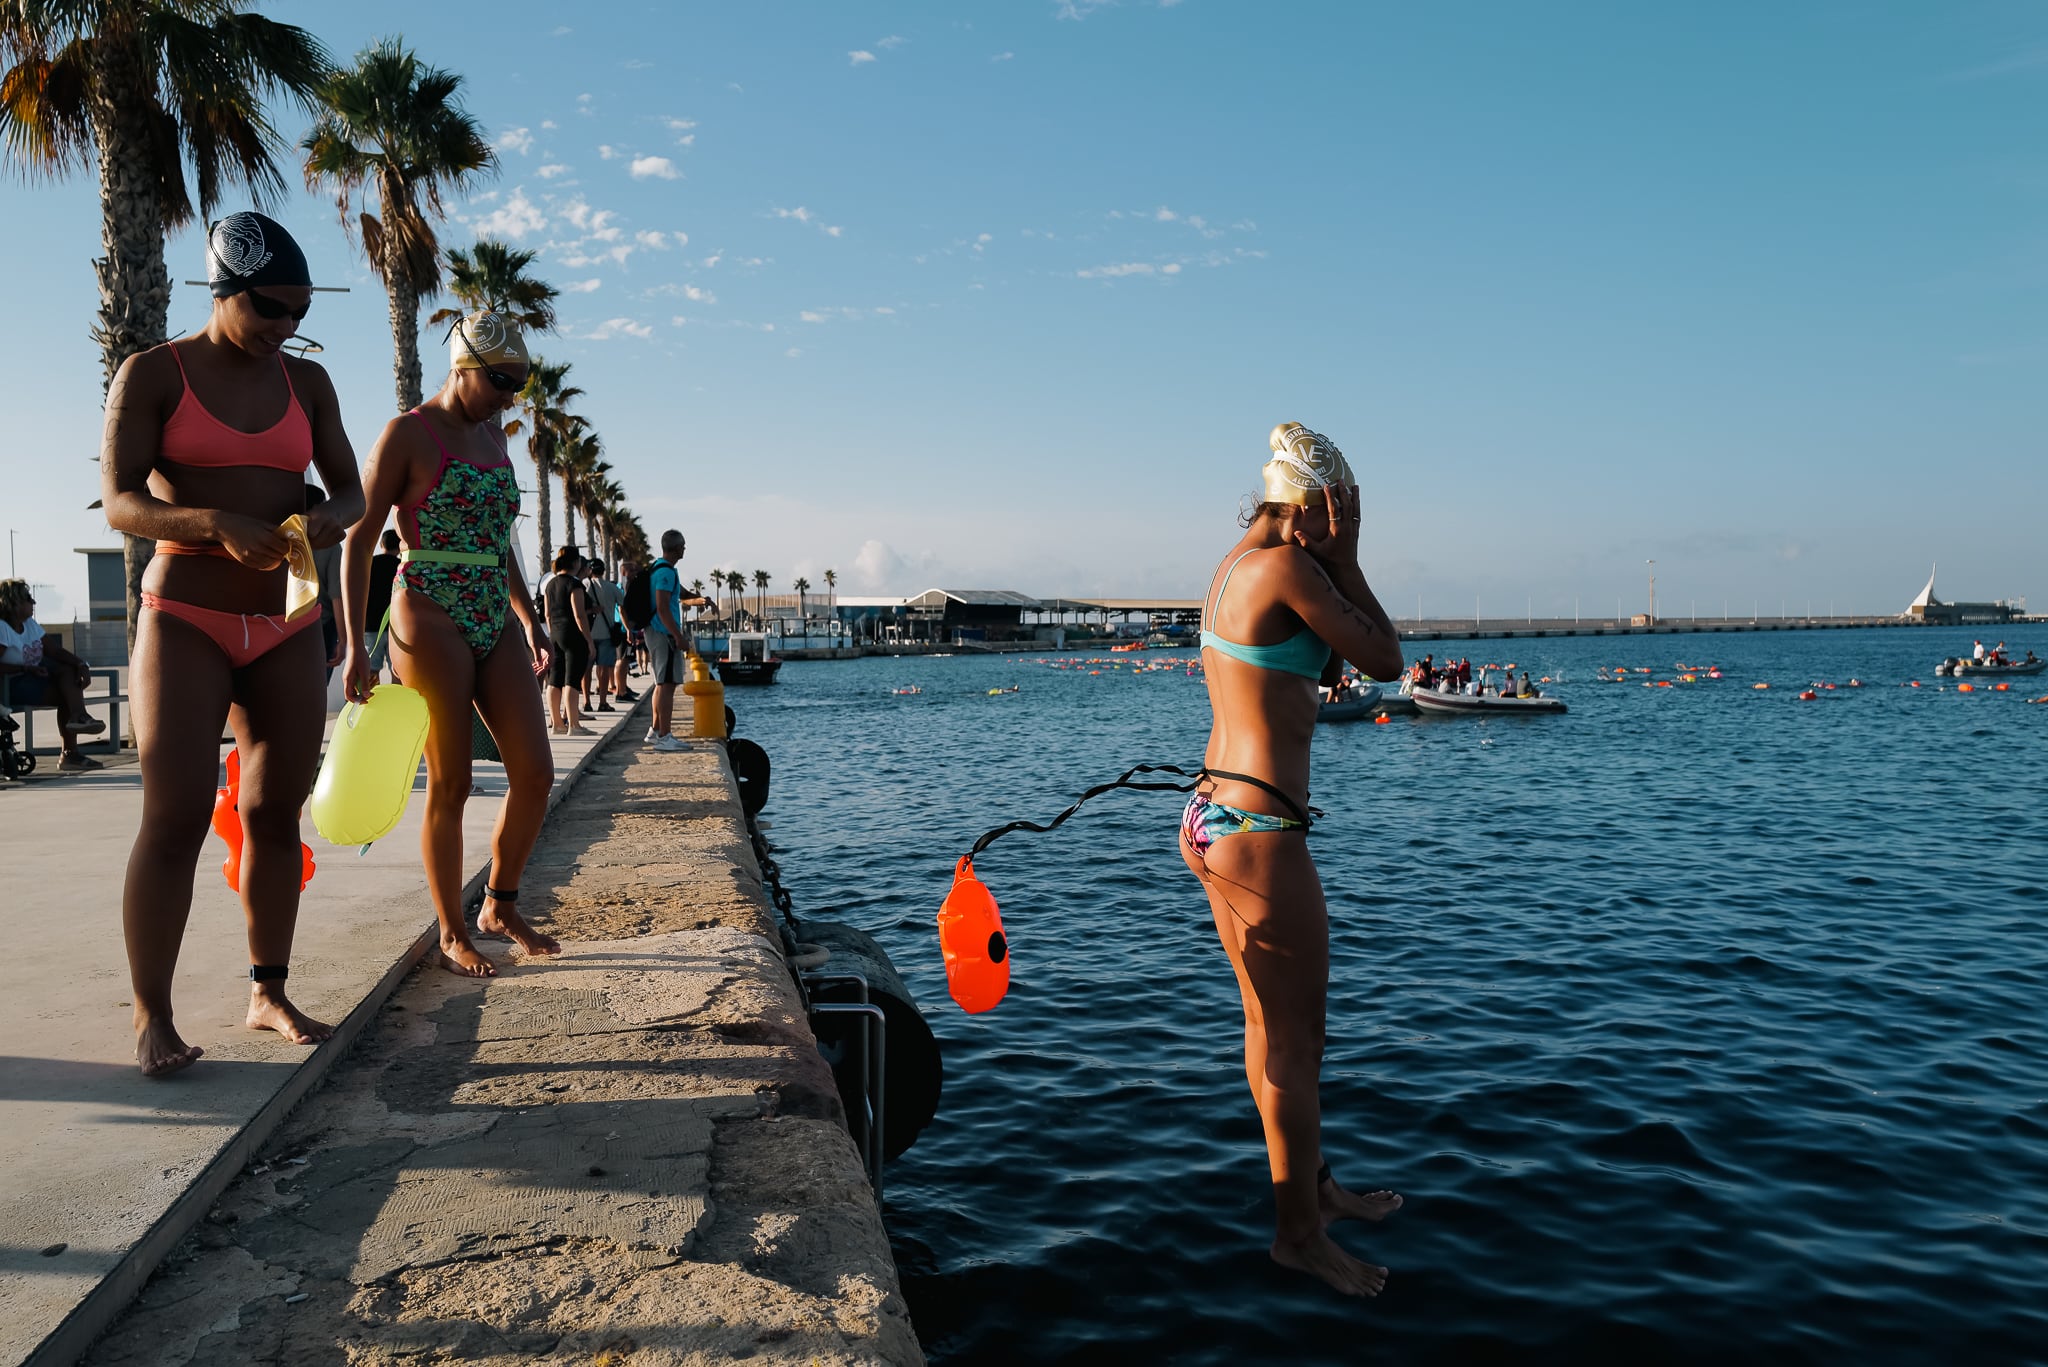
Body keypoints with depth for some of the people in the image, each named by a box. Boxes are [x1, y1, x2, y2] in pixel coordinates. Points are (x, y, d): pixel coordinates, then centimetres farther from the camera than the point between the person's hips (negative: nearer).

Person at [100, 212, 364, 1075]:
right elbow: (118, 501, -8)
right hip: (186, 620, -4)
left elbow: (351, 489, 8)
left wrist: (330, 518, -17)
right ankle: (151, 1017, -3)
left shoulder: (307, 382, 11)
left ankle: (268, 993, 16)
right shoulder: (153, 374, -1)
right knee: (175, 817, -10)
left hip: (286, 627, 4)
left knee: (276, 812, 6)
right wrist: (217, 524, -27)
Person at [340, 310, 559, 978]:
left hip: (495, 622, 7)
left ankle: (501, 904, 21)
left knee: (535, 773, 2)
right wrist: (355, 644, -15)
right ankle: (452, 935, 13)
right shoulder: (408, 434, -5)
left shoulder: (492, 436, 15)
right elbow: (358, 541, -8)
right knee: (449, 784, -1)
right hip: (431, 619, -7)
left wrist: (529, 620, 23)